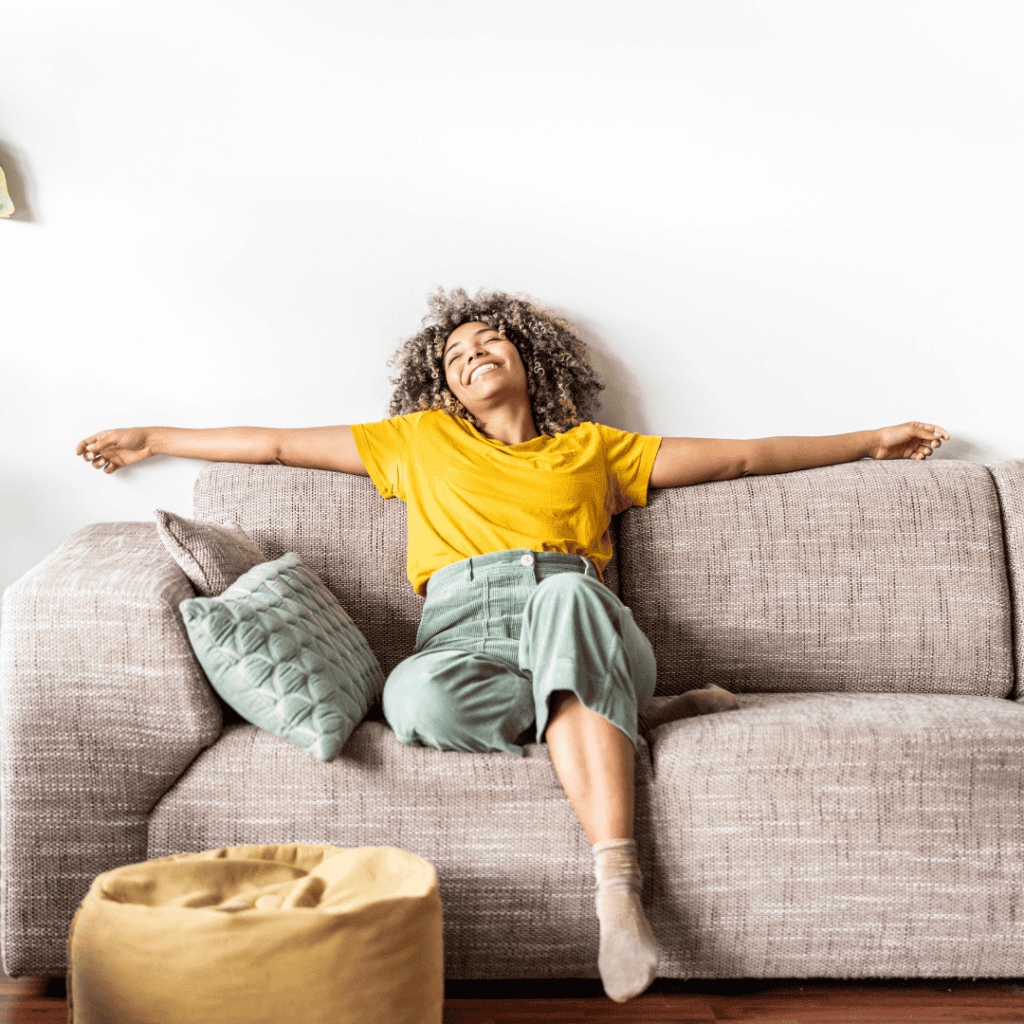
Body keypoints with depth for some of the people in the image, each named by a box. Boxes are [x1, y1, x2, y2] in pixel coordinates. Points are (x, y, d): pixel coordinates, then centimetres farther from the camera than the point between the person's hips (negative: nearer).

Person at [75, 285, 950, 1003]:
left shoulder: (595, 448, 28)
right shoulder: (420, 440, 30)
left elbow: (741, 455, 28)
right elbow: (279, 444, 32)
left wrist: (873, 442, 27)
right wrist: (153, 440, 32)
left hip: (582, 628, 0)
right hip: (466, 635, 0)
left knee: (565, 591, -38)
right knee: (416, 696, -37)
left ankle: (618, 892, -44)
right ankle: (631, 716, -16)